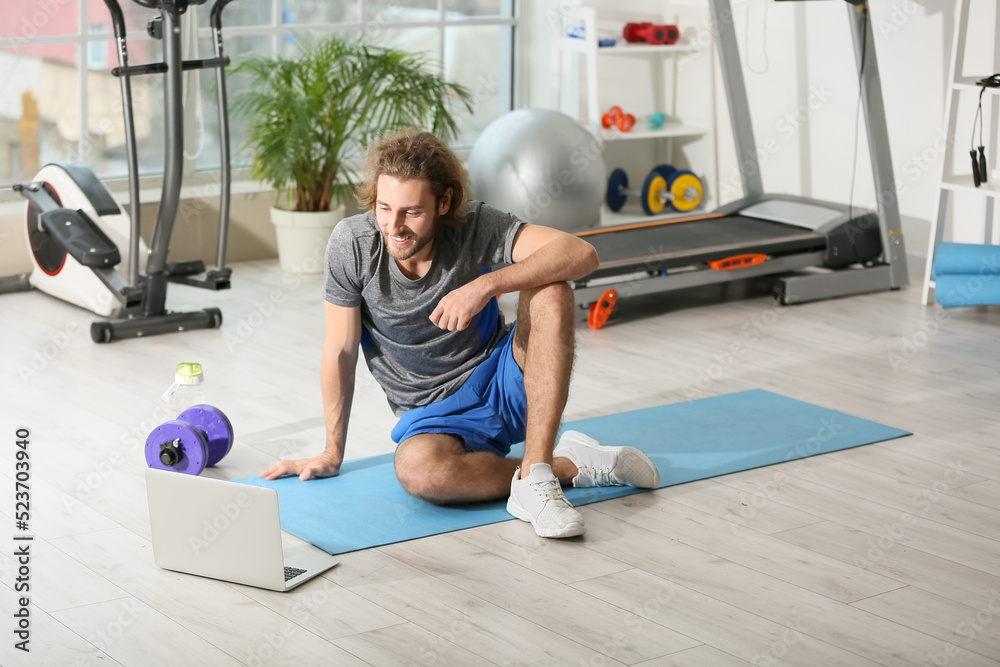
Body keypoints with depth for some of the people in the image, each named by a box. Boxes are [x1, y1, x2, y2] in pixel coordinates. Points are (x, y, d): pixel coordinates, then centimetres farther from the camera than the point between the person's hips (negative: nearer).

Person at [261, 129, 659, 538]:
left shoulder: (475, 226, -17)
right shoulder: (351, 244, -15)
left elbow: (582, 254, -29)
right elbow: (340, 351, -4)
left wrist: (487, 284, -38)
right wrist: (332, 453, 4)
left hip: (502, 384, 0)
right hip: (432, 412, 0)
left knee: (550, 290, -29)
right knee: (417, 470, -37)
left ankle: (534, 480, -31)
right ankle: (573, 465, -16)